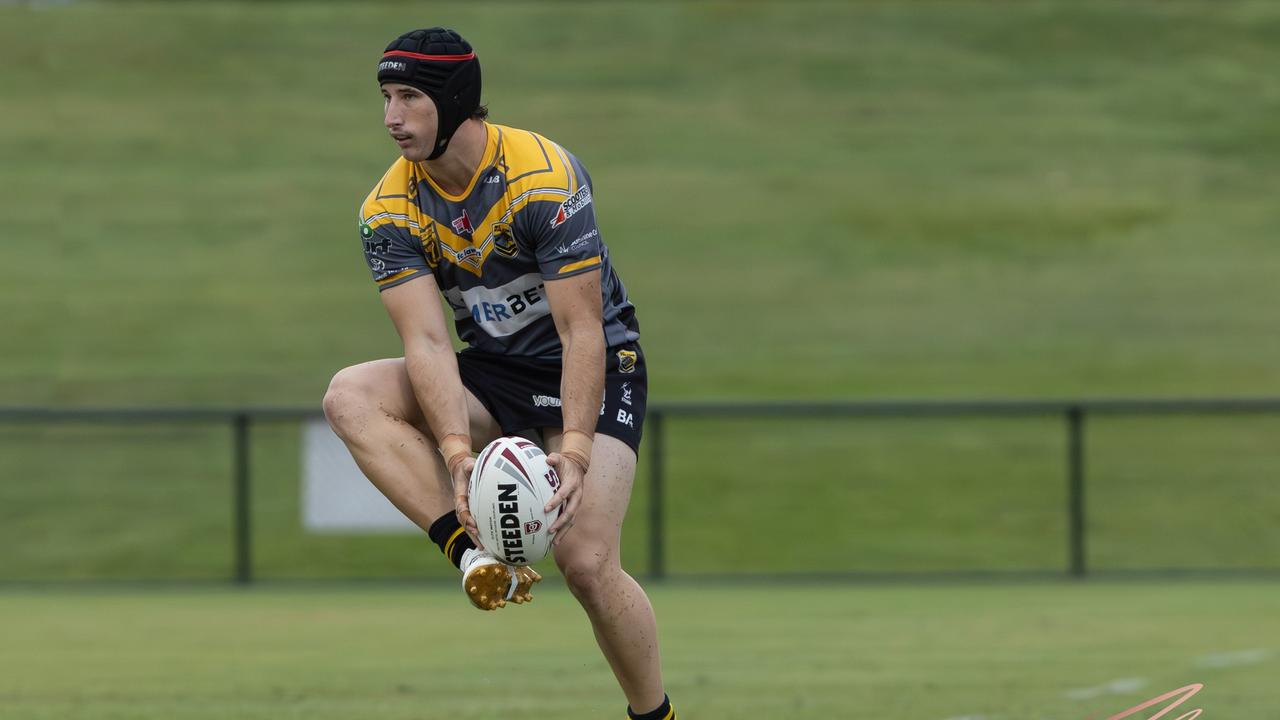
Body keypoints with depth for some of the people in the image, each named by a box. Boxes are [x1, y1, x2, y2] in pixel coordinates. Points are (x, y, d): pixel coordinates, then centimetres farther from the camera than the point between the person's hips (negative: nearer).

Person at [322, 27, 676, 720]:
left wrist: (575, 452, -37)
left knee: (586, 563, -22)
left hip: (598, 369, -5)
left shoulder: (544, 177, -24)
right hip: (494, 372, 5)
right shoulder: (389, 210, -10)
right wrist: (457, 452, -33)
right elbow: (427, 341, -18)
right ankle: (474, 552, -30)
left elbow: (582, 332, -25)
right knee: (350, 397, -22)